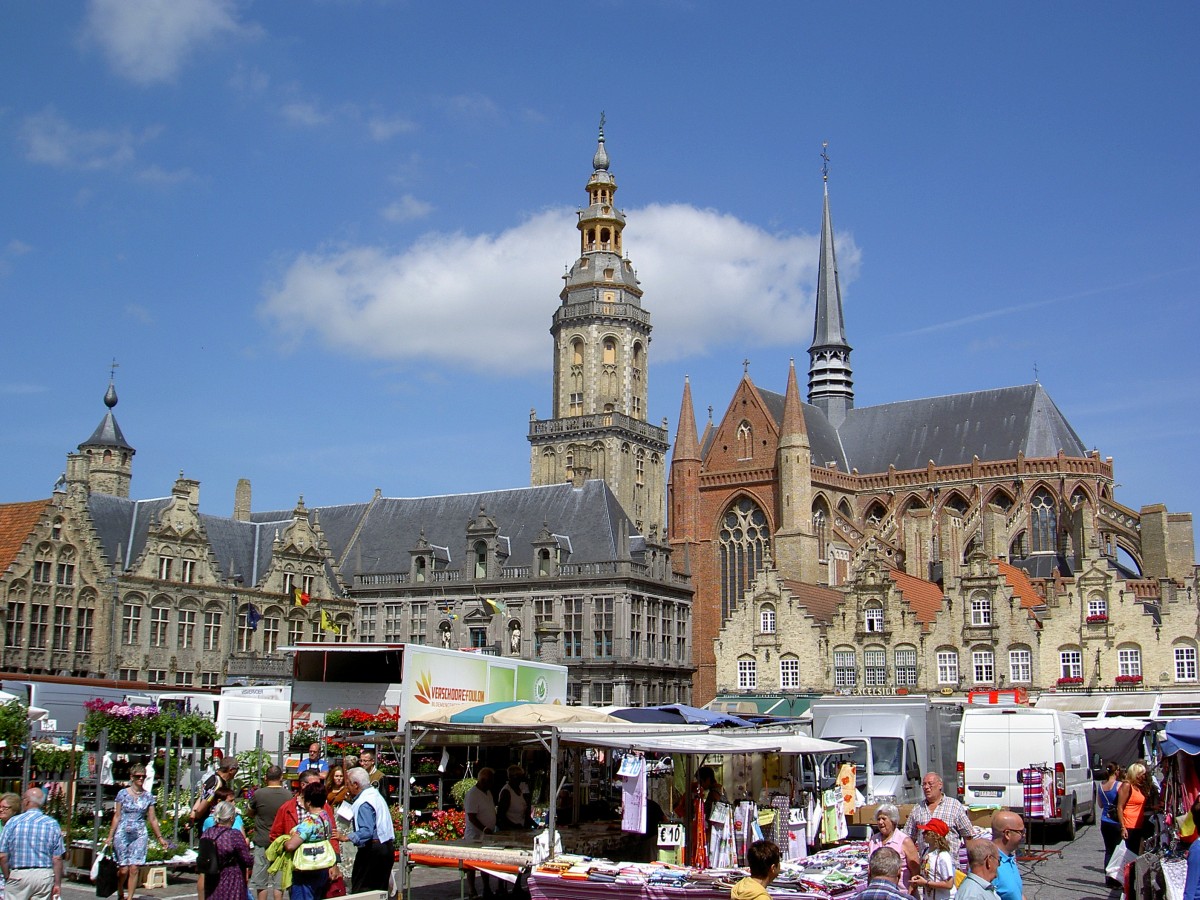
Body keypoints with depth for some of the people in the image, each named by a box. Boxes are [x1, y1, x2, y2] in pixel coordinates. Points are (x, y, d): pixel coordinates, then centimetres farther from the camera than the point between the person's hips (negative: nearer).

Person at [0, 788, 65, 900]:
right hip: (45, 876, 2)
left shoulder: (14, 822, -4)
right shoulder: (53, 824, -1)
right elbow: (57, 858, -3)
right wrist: (57, 883, 4)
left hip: (18, 875, -2)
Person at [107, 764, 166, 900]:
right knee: (123, 869, -1)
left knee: (134, 868, -7)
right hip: (122, 834, -1)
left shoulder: (148, 796, 7)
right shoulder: (123, 793, 2)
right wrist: (110, 836, -1)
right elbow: (117, 816, 3)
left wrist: (160, 837, 8)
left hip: (140, 835, 1)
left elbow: (152, 819, 10)